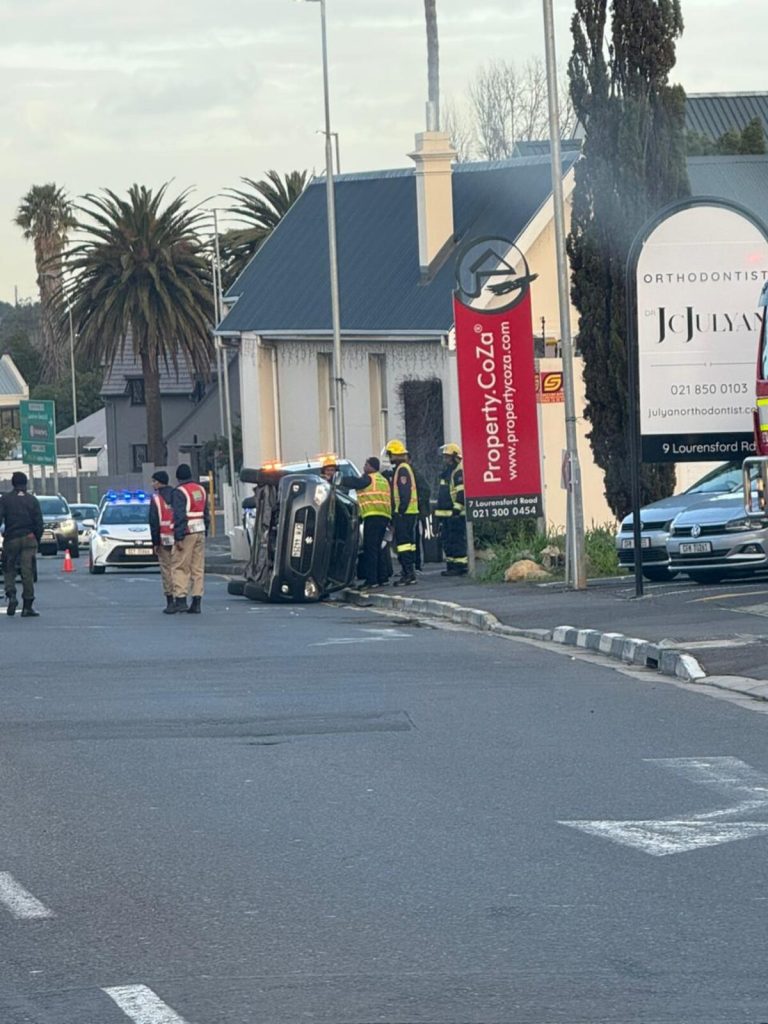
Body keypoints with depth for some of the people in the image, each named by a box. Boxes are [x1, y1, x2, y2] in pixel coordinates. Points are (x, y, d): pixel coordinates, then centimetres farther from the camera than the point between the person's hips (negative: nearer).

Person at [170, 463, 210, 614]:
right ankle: (196, 602, 6)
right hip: (200, 532, 7)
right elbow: (206, 514, 19)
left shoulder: (179, 492, -11)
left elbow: (180, 516, -18)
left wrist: (178, 537, -17)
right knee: (198, 568, 8)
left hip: (187, 533, -7)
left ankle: (180, 599, -12)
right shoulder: (201, 490, 14)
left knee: (179, 567, -4)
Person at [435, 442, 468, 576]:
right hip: (446, 514, 11)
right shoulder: (446, 473, 22)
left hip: (456, 514, -11)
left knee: (457, 540, -10)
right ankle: (451, 566, 16)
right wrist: (439, 512, 27)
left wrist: (457, 508, -24)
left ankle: (460, 566, -10)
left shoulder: (459, 472, -11)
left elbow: (462, 493, -20)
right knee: (447, 540, 12)